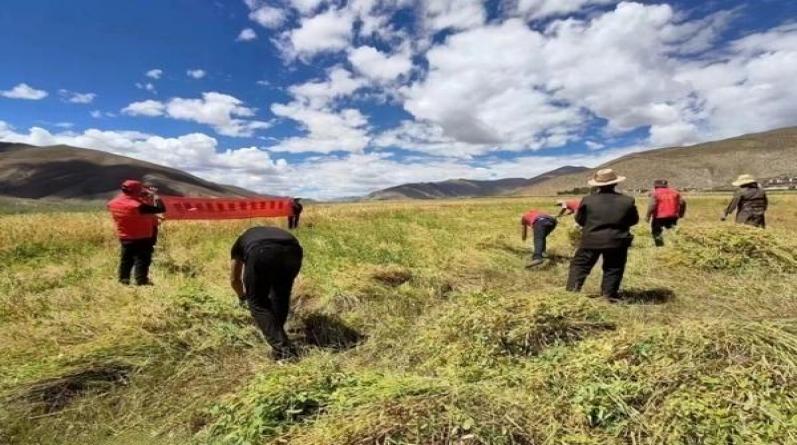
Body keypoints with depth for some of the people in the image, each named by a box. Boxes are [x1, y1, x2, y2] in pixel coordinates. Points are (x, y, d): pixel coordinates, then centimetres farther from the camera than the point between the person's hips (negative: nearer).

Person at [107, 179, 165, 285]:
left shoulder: (113, 203, -3)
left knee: (126, 259, 19)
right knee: (142, 260, 1)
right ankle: (141, 282, 3)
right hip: (142, 238, -7)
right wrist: (156, 197, -8)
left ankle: (123, 279, 27)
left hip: (124, 237, 7)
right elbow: (161, 209, -25)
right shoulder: (138, 206, -25)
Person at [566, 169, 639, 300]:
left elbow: (580, 220, 1)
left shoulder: (588, 200, -8)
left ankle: (572, 292, 8)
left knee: (579, 266, 10)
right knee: (613, 269, 15)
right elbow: (634, 220, 7)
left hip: (591, 240, -1)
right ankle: (609, 295, 17)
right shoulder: (627, 201, -5)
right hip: (617, 241, 1)